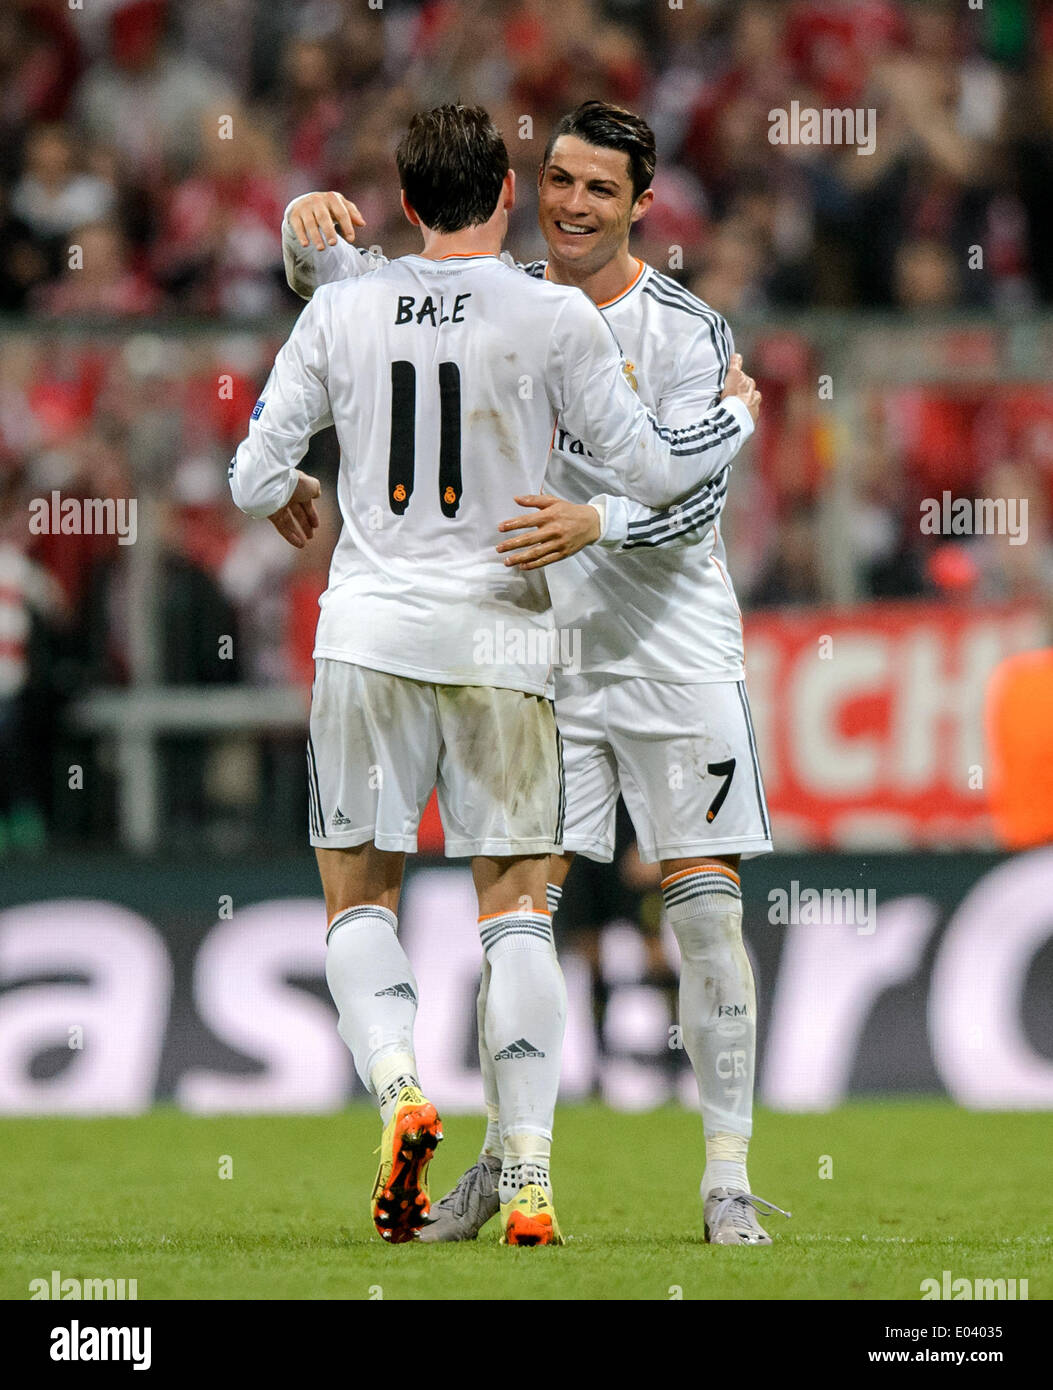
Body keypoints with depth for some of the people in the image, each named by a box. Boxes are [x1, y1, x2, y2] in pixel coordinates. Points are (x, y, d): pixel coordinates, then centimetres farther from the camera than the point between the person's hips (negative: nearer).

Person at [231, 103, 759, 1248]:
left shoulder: (339, 312, 1)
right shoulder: (556, 318, -5)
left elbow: (256, 479, 4)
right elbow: (649, 473, -1)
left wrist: (284, 498, 28)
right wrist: (737, 415, 18)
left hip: (371, 637, 1)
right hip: (502, 642, -1)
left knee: (359, 895, 11)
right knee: (514, 900, 6)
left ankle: (398, 1084, -16)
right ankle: (527, 1177, -2)